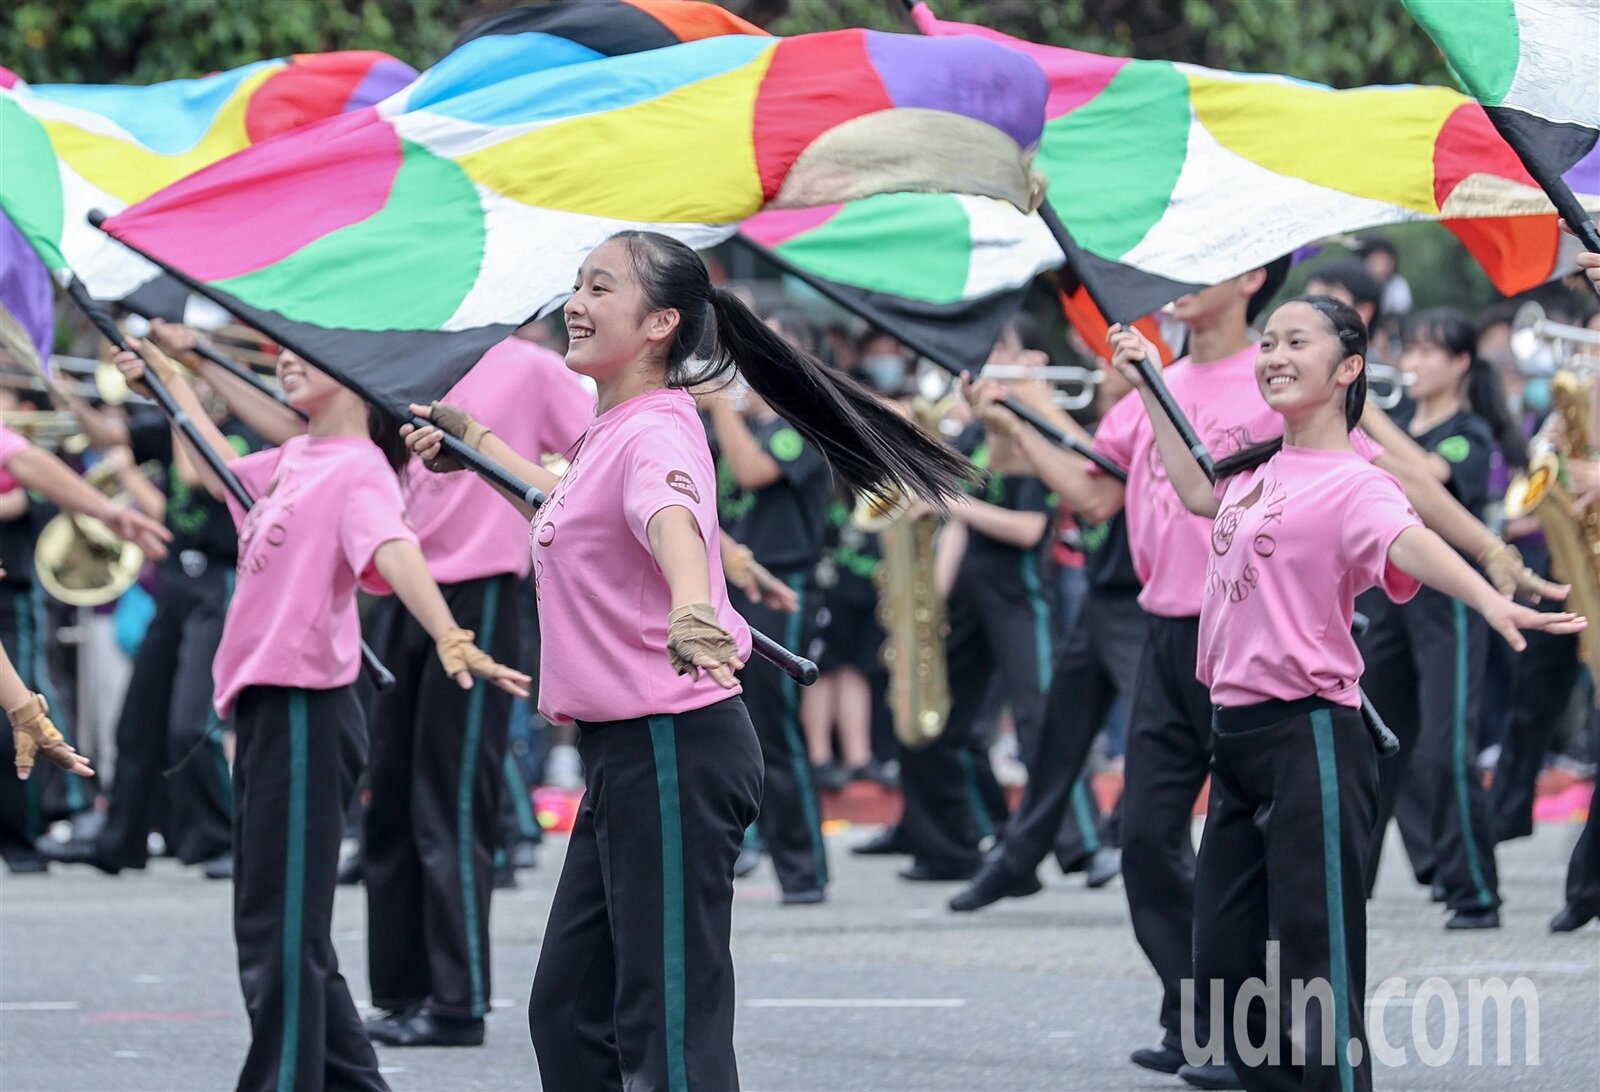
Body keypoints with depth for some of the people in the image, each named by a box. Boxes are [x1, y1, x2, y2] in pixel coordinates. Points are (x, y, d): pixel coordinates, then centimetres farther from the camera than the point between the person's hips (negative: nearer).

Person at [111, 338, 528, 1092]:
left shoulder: (358, 468, -12)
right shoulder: (295, 460, 14)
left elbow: (394, 552, -30)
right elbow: (221, 470, 36)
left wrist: (450, 639, -46)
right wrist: (169, 378, 45)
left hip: (304, 709, -10)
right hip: (265, 703, 10)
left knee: (281, 931, -7)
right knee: (274, 925, 15)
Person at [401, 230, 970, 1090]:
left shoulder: (654, 433, -16)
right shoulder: (609, 434, 13)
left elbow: (672, 521, -41)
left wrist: (692, 609, -61)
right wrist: (472, 441, 44)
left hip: (673, 750, -10)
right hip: (624, 753, 10)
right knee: (567, 1011, 15)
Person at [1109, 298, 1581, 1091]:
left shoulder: (1352, 485, -12)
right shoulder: (1260, 472, 14)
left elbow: (1409, 545, -32)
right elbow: (1198, 492, 37)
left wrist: (1491, 601, -51)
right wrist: (1148, 388, 38)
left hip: (1309, 740, -9)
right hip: (1237, 733, 9)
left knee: (1318, 975, -10)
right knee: (1223, 966, 11)